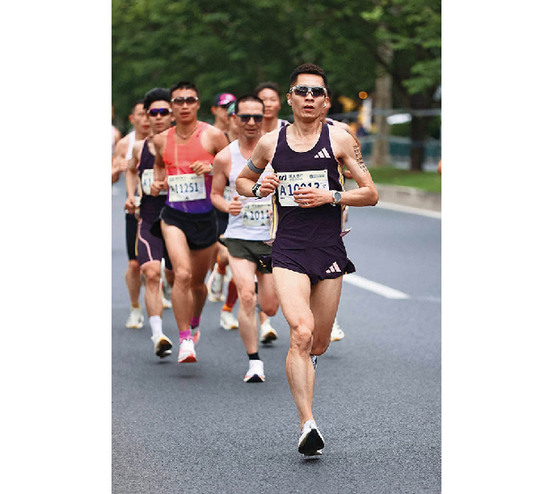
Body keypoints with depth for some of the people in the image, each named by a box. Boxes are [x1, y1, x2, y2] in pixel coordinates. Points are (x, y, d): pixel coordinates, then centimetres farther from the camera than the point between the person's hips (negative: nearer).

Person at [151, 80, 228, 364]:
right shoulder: (162, 140, 4)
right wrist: (157, 181, 6)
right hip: (173, 216, 0)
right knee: (182, 274, -20)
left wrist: (211, 168, -16)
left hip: (205, 217, 0)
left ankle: (194, 324, 43)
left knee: (197, 282, 13)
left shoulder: (212, 136, -4)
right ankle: (185, 340, -14)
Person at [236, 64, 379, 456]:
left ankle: (303, 363, 48)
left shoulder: (339, 139, 2)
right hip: (289, 251, -1)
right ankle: (308, 425, -21)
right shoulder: (271, 143, 7)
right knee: (301, 332, -21)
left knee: (319, 344, 11)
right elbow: (242, 180, 23)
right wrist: (258, 189, 1)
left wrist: (330, 196, -12)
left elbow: (371, 194, 3)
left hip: (329, 251, 1)